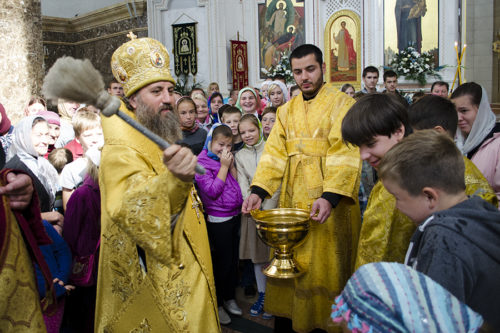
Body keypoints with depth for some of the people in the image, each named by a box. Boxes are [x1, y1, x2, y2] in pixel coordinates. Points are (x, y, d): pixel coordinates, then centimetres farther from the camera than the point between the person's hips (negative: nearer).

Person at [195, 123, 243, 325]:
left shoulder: (227, 159, 10)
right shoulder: (202, 162, -12)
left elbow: (237, 184, 9)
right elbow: (212, 191, -20)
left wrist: (232, 165, -4)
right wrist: (223, 166, -17)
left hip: (234, 216, 7)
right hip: (217, 220, -7)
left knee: (233, 260, 15)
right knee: (221, 262, 1)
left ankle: (229, 297, 32)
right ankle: (217, 304, 19)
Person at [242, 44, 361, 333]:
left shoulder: (342, 104, -4)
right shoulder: (287, 111, 13)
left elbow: (344, 155, -15)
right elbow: (274, 153, 5)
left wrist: (330, 196, -28)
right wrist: (258, 191, -9)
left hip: (329, 203, -5)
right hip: (292, 201, 5)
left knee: (326, 264, 3)